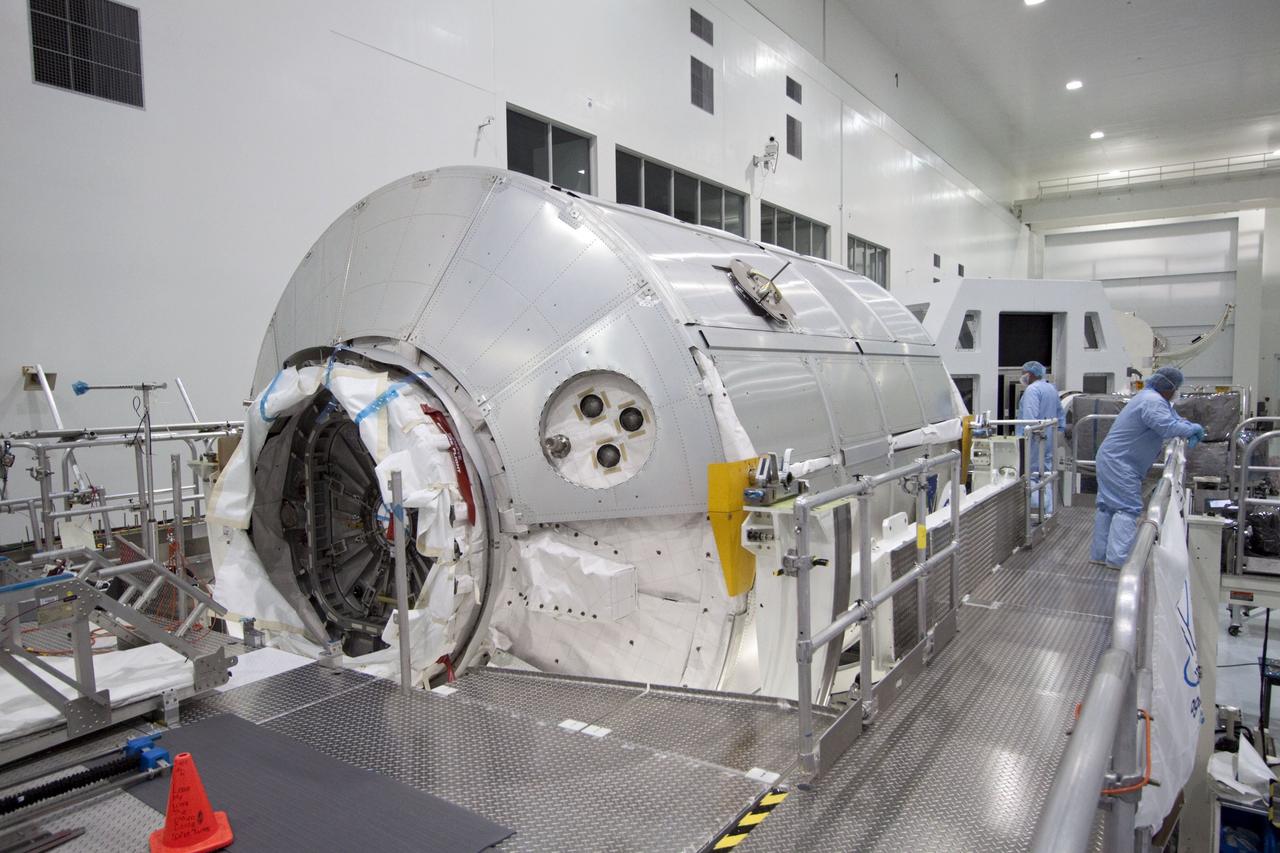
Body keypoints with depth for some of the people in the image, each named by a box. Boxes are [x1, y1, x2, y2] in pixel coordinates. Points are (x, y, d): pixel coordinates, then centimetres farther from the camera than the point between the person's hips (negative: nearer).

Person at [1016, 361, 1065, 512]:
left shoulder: (1032, 389, -12)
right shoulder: (1052, 388, 18)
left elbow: (1030, 416, -23)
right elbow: (1060, 413, 23)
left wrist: (1024, 435, -25)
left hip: (1036, 438, -9)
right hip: (1050, 439, 9)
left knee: (1030, 473, -7)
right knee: (1046, 474, 12)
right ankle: (1049, 510, 14)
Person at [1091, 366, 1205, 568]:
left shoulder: (1151, 397, 15)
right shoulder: (1153, 402, -19)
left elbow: (1172, 417, 20)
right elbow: (1168, 427, -29)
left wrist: (1186, 424, 0)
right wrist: (1192, 429, -12)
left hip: (1110, 459, 11)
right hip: (1120, 464, -11)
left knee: (1108, 506, 13)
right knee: (1128, 508, -10)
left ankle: (1099, 553, 19)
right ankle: (1118, 557, -12)